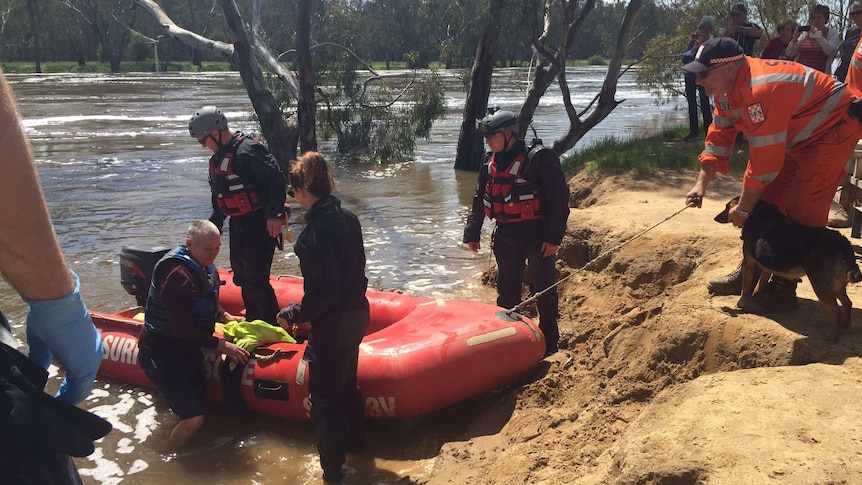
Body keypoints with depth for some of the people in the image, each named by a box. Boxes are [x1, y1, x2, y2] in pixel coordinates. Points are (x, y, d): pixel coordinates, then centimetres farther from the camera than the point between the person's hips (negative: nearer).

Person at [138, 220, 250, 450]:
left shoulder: (204, 267, 3)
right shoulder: (179, 275, -28)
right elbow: (182, 330, -29)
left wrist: (224, 316, 1)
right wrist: (220, 345, -24)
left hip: (187, 349, 10)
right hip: (162, 353, -10)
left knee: (200, 399, 20)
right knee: (193, 417, -13)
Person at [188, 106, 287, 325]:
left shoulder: (249, 150, -16)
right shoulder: (217, 158, 13)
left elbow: (277, 180, -21)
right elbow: (218, 197, 23)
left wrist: (275, 215, -25)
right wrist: (214, 225, 23)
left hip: (261, 225, -9)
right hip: (238, 225, 9)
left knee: (256, 279, -10)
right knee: (241, 277, 16)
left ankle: (273, 326, 0)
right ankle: (252, 322, 31)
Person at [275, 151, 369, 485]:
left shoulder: (316, 231, -24)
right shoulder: (347, 217, 1)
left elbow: (324, 294, -25)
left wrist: (292, 315, -12)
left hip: (333, 324, -9)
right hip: (357, 313, 9)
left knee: (324, 400, 6)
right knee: (346, 383, 28)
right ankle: (355, 442, 48)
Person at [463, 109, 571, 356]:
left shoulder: (539, 158, -14)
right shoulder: (489, 162, 6)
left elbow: (560, 199, -13)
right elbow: (479, 200, 15)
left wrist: (554, 237, -15)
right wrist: (472, 233, 11)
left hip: (537, 235, -6)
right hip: (505, 236, 6)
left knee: (544, 291, 2)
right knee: (507, 290, 14)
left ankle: (549, 342, 14)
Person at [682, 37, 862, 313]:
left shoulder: (760, 92, -35)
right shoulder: (728, 88, -5)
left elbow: (764, 163, -32)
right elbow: (719, 138, 2)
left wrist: (743, 209, -21)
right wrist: (701, 184, -8)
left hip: (834, 128, -10)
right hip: (799, 136, 10)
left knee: (801, 210, -13)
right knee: (766, 200, 9)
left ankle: (783, 291, -6)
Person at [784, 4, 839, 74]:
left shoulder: (832, 33, 8)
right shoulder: (804, 34, 13)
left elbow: (829, 51, -11)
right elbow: (789, 54, 7)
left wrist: (818, 36, -17)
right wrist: (795, 39, -8)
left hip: (821, 75, -2)